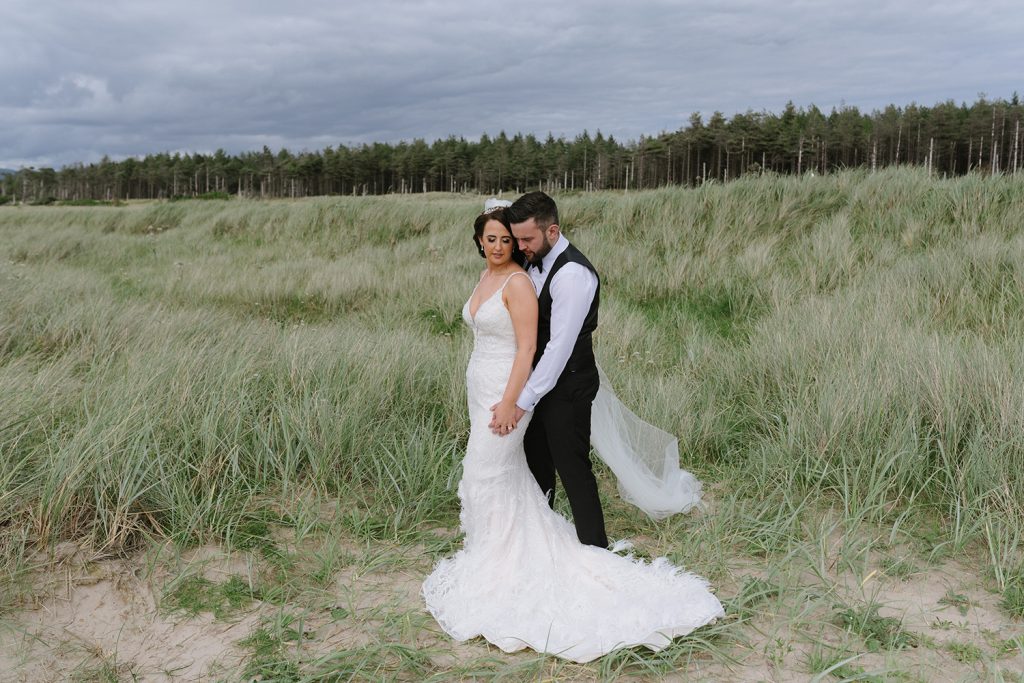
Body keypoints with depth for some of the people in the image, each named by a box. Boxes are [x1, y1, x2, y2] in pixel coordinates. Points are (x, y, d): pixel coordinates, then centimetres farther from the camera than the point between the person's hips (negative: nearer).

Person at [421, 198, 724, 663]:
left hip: (504, 392, -9)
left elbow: (527, 348, -21)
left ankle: (495, 567, 15)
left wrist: (510, 403, -23)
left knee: (487, 476, -1)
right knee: (506, 474, 17)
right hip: (481, 391, 9)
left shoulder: (518, 282, -16)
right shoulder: (486, 277, 10)